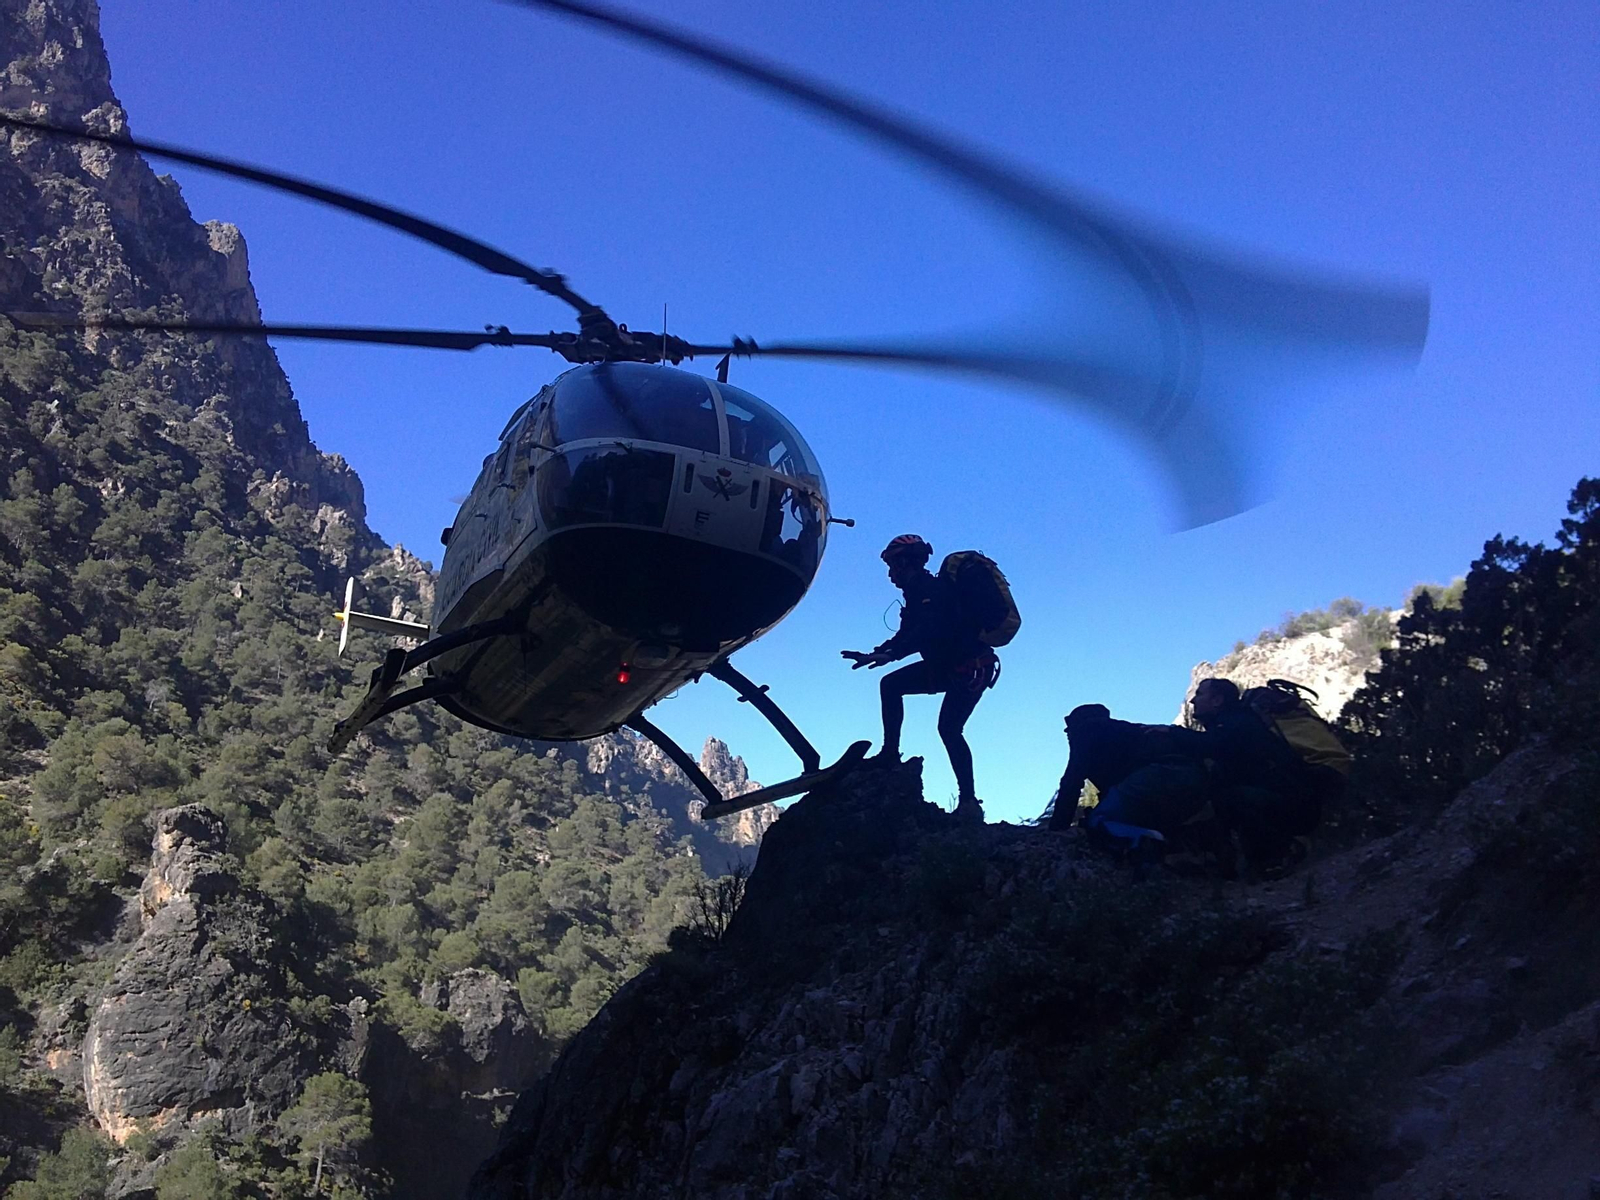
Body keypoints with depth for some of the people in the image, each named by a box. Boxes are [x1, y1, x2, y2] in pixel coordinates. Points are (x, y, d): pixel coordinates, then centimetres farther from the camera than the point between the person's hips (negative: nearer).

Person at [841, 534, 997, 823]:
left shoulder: (933, 589, -18)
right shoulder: (918, 592, 12)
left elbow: (930, 632, -32)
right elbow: (906, 635, 16)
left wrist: (890, 655, -37)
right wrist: (872, 654, 6)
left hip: (971, 667, -10)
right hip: (947, 665, 10)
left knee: (949, 729, -19)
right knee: (890, 685, 3)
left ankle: (969, 802, -16)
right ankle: (890, 754, 6)